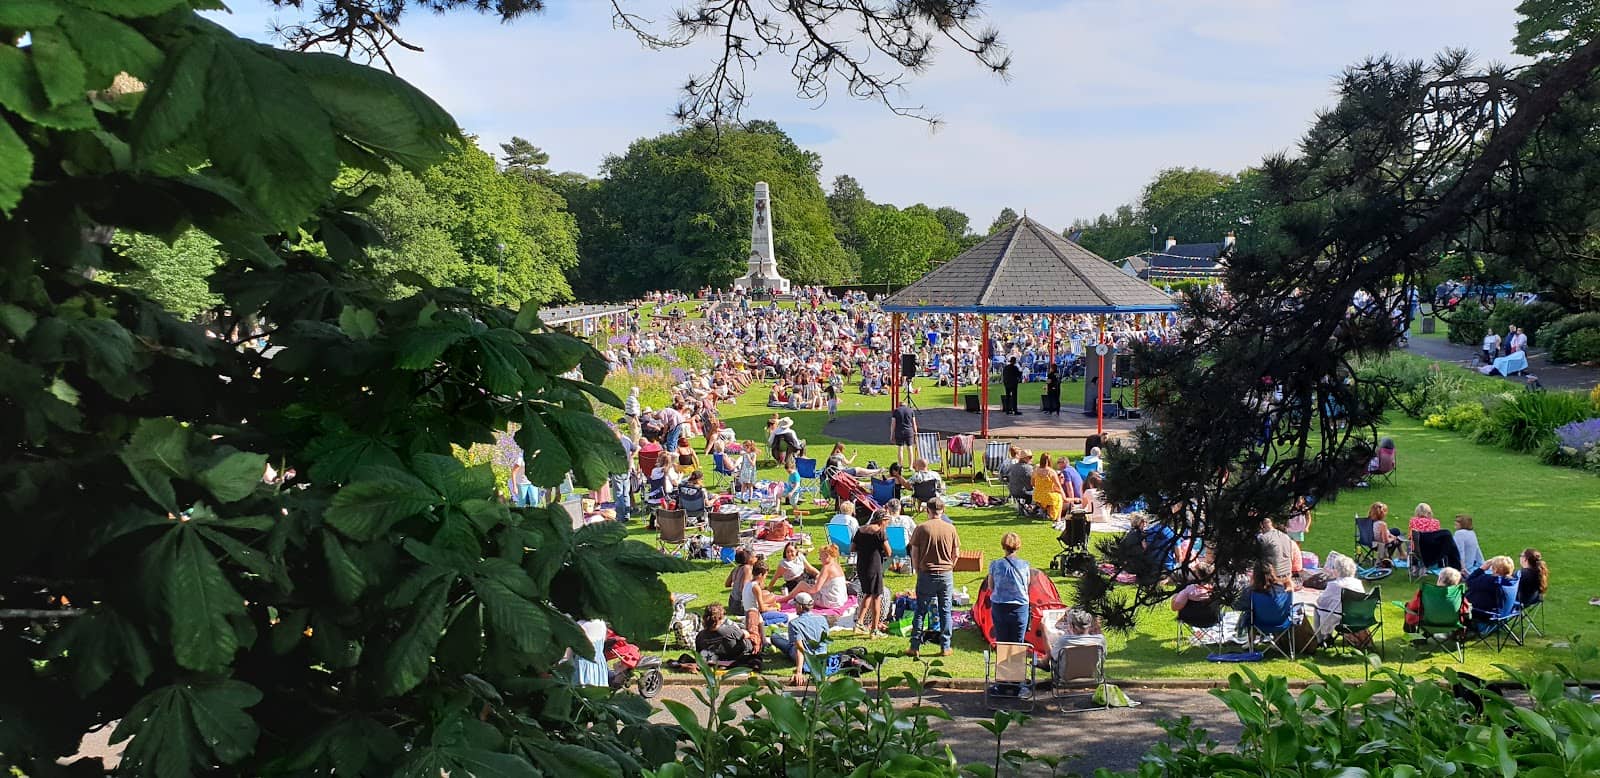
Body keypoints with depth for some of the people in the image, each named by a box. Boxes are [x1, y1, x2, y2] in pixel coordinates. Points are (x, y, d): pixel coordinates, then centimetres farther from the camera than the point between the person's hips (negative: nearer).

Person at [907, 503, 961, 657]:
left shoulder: (921, 528, -7)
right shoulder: (950, 528, -1)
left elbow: (914, 554, -4)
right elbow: (956, 554, 4)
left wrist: (918, 571, 8)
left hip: (926, 574, -1)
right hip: (946, 575, 1)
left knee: (920, 611, 6)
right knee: (945, 611, 9)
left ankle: (915, 647, 8)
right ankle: (945, 647, 11)